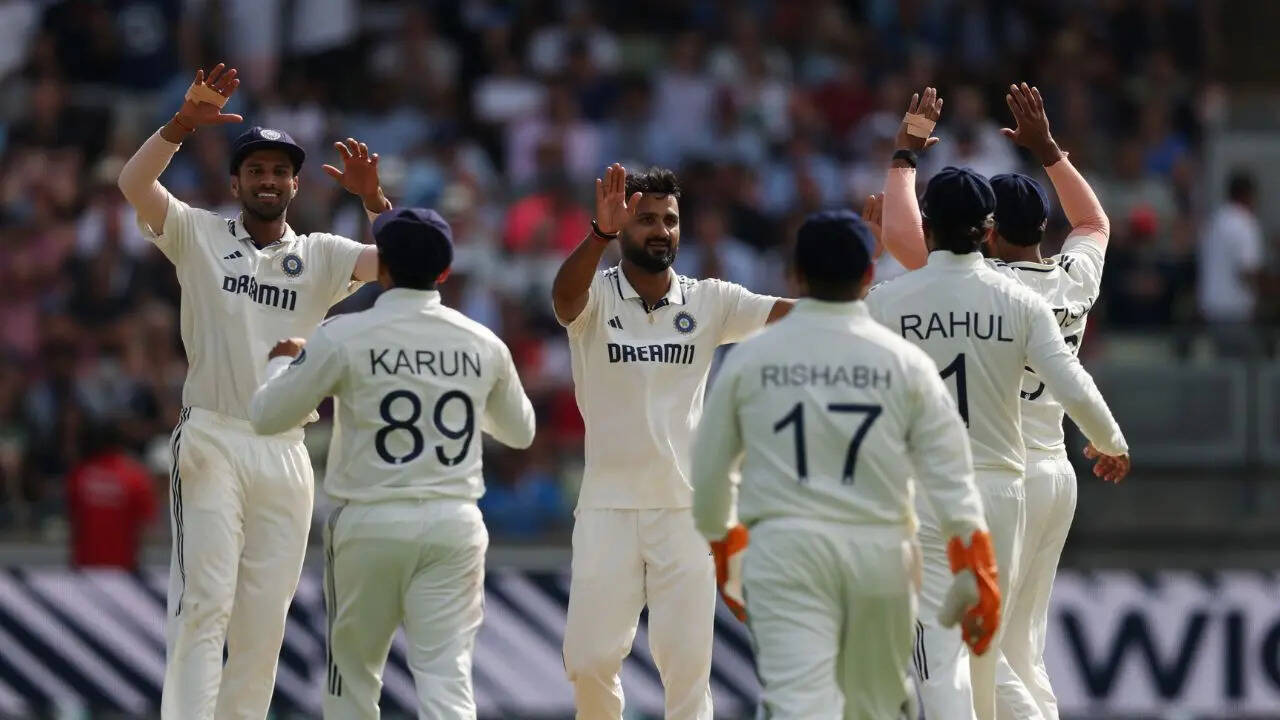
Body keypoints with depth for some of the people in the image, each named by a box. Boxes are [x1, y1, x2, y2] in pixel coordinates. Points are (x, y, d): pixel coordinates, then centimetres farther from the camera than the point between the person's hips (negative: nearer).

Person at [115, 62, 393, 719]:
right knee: (204, 601, -14)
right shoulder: (199, 235, 6)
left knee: (264, 617, 5)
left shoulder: (321, 257, 12)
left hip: (285, 453, 3)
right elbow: (133, 183, -9)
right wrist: (184, 123, -23)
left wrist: (373, 200, -16)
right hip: (211, 442, -3)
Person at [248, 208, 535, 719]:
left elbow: (266, 416, -1)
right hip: (454, 524, 2)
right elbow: (520, 431, 20)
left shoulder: (344, 337, -7)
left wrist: (283, 361, 19)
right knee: (446, 677, -4)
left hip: (370, 523, -2)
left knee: (353, 674, 16)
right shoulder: (483, 345, 3)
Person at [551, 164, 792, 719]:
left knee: (687, 665, 0)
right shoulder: (595, 298, -3)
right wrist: (600, 234, -47)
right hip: (608, 506, -1)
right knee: (588, 660, 1)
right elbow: (564, 296, -27)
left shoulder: (708, 302, 3)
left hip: (685, 507, 1)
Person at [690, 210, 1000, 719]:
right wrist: (974, 565, -1)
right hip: (877, 545, 1)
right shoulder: (904, 361, 0)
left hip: (785, 548, -1)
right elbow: (948, 469, -3)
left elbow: (709, 465, 10)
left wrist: (718, 536, 27)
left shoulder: (751, 358, 1)